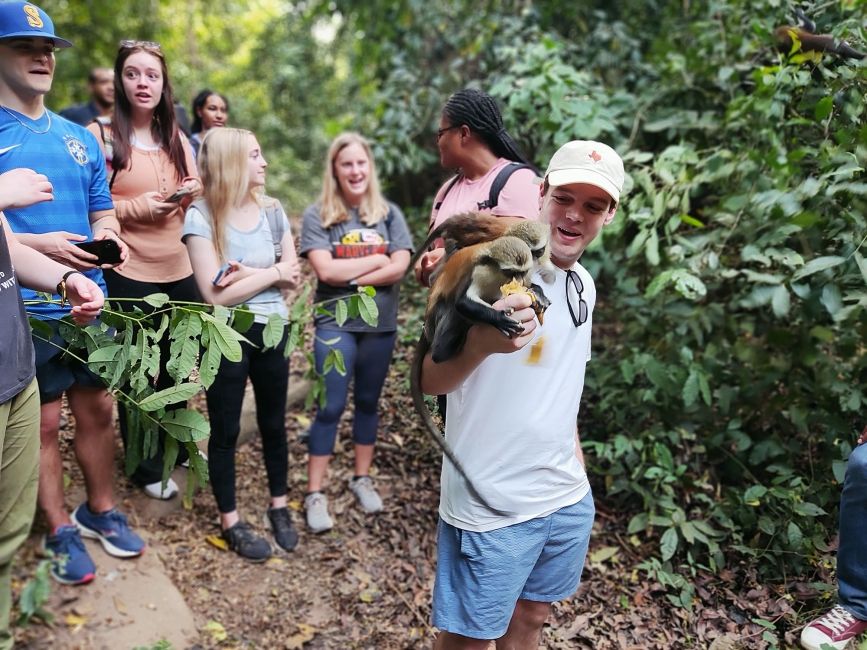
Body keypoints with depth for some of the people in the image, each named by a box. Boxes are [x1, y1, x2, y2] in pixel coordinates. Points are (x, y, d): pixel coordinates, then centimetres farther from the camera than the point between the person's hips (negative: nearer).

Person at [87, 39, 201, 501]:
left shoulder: (177, 139, 10)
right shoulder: (100, 135, -7)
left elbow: (194, 196, 17)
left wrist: (195, 191, -5)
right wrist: (137, 207, -21)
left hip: (180, 272, 5)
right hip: (128, 275, -5)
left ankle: (175, 445, 37)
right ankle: (146, 466, 24)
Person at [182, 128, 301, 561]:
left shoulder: (272, 211, 1)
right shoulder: (201, 217, -13)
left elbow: (292, 277, 0)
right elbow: (215, 294, -20)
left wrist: (249, 274, -17)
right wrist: (272, 272, -13)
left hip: (272, 331, 4)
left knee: (274, 423, 16)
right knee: (225, 430, 8)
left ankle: (279, 507, 34)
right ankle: (230, 522, 24)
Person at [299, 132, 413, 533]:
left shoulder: (388, 213, 3)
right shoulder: (317, 215, -4)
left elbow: (399, 269, -7)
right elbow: (326, 271, -16)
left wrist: (350, 276, -14)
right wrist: (376, 259, -10)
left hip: (381, 323, 3)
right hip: (336, 323, -3)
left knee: (368, 402, 15)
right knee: (330, 407, -3)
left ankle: (362, 479, 31)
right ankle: (315, 494, 8)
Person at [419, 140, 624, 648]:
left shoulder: (583, 284, 5)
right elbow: (429, 382, -25)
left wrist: (576, 466, 17)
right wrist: (480, 341, -45)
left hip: (569, 499, 7)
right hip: (491, 508, -6)